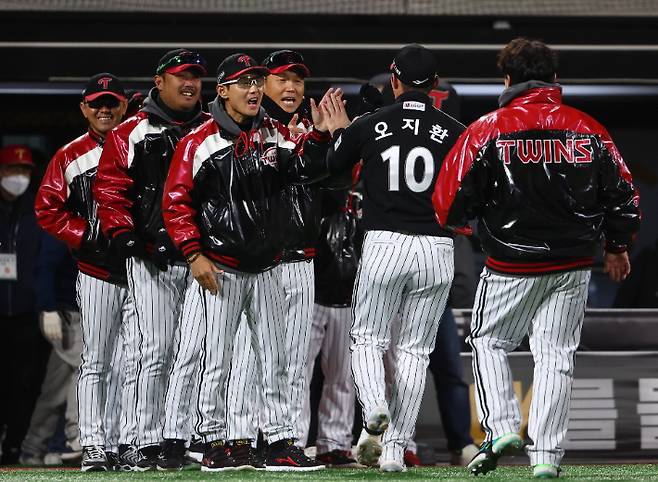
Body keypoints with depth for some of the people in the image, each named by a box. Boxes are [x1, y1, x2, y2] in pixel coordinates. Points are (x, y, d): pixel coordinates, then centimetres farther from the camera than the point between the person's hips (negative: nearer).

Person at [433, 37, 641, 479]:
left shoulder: (488, 129, -7)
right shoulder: (588, 129, 2)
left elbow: (452, 197, -7)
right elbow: (624, 194, 6)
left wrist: (457, 221, 17)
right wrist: (617, 247, 21)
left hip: (510, 266, -2)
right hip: (573, 266, 3)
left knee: (488, 342, 16)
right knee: (556, 355, 7)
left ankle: (501, 426, 1)